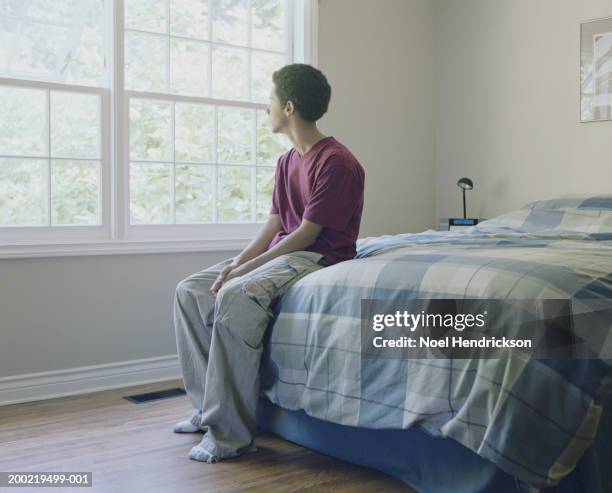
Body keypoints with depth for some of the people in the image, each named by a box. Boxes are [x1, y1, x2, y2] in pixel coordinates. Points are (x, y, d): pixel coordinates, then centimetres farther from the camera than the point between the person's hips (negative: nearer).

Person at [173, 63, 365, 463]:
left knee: (235, 296, -34)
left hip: (319, 257, -10)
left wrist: (246, 269, -19)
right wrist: (238, 261, -6)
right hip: (283, 251, 10)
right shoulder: (287, 161, 14)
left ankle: (230, 433, -27)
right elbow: (275, 223, 10)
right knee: (190, 290, -2)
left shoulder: (336, 162, -15)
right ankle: (208, 405, 2)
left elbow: (307, 233, -19)